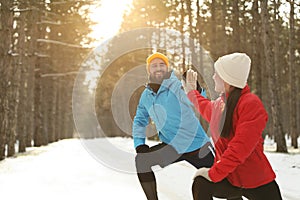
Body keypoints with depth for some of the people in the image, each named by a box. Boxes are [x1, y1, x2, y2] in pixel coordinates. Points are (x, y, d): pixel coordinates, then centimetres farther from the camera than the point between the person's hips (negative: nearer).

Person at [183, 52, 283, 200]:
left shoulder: (250, 103, -17)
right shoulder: (220, 103, 6)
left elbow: (241, 146, -25)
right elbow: (207, 110, 35)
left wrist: (214, 173, -23)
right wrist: (191, 91, 45)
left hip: (257, 182, -5)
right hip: (229, 178, 5)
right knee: (201, 184, -20)